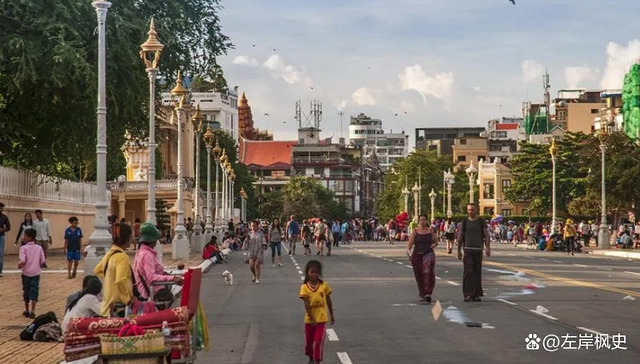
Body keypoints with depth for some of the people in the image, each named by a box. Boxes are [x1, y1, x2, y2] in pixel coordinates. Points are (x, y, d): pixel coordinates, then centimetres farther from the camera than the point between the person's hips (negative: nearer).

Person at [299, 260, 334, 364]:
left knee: (318, 342, -6)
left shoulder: (324, 285, -7)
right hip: (309, 319, 1)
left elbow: (328, 301, 4)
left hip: (322, 319, -1)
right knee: (308, 342, 16)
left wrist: (331, 315, 10)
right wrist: (312, 319, -17)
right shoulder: (304, 287, -11)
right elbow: (306, 305, -14)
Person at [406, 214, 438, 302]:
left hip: (428, 253, -1)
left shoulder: (430, 230, 8)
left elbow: (436, 241, 15)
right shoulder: (415, 231, 6)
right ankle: (422, 294, 21)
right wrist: (408, 250, -18)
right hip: (417, 254, 1)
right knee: (419, 275, 5)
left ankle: (428, 293, -26)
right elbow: (410, 242, 0)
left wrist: (434, 245, -7)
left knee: (428, 272, -20)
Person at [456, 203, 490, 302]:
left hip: (478, 249, 1)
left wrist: (487, 247, -9)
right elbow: (460, 236, 10)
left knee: (477, 272, 4)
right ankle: (467, 294, -10)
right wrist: (459, 250, 6)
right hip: (468, 249, -1)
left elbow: (486, 235, 4)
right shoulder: (465, 222, 7)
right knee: (468, 271, -10)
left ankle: (476, 294, 11)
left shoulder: (481, 221, 7)